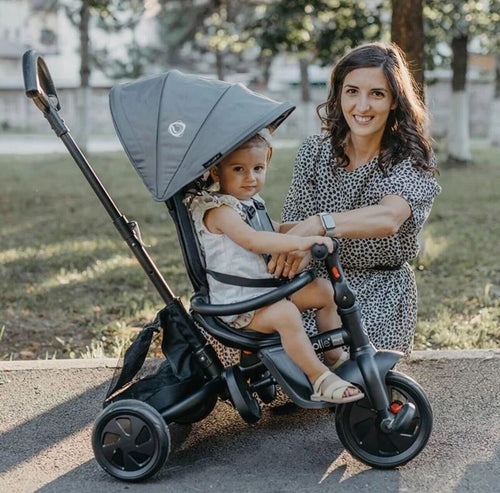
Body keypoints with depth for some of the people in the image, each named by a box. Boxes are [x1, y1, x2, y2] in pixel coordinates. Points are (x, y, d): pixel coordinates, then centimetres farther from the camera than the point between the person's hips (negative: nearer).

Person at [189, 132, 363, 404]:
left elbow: (273, 230, 32)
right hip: (238, 306, -10)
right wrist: (300, 242, -40)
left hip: (270, 288, 10)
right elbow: (251, 240, -35)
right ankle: (319, 380, -25)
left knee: (325, 290, 7)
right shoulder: (218, 210, -18)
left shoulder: (252, 201, 14)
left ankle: (334, 358, 20)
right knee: (285, 314, -35)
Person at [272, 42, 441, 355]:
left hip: (379, 296, -2)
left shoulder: (412, 161, -7)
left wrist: (319, 224, -44)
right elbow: (295, 221, -2)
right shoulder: (315, 151, 5)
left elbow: (388, 218, -29)